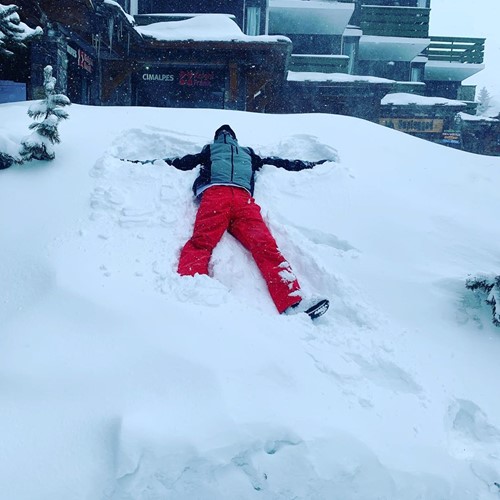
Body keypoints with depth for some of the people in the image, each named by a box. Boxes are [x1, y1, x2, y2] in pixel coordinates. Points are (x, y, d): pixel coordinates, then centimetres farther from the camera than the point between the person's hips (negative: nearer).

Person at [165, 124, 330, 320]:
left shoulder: (248, 153, 46)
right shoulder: (209, 151, 44)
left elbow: (280, 163, 48)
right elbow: (182, 162, 38)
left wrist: (310, 164, 50)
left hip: (243, 197, 1)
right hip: (214, 193, 0)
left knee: (265, 244, -26)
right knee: (201, 241, -30)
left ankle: (292, 303, -43)